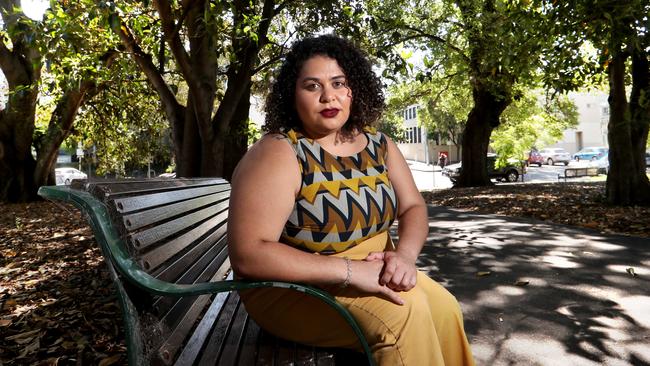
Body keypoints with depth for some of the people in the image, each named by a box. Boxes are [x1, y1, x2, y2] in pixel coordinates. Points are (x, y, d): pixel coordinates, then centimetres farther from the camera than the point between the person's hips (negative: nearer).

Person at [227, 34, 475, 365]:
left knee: (442, 307, -15)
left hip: (370, 275, 6)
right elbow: (248, 254, -25)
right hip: (293, 289, -5)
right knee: (402, 312, -24)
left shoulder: (378, 145, 2)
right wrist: (350, 269, -29)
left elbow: (413, 208, 4)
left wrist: (405, 254, -19)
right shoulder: (277, 153, -19)